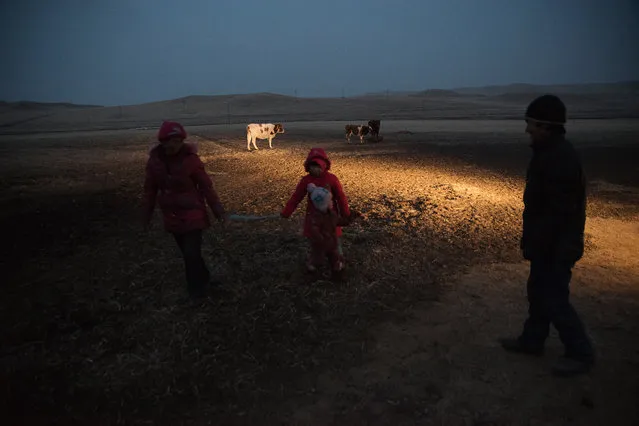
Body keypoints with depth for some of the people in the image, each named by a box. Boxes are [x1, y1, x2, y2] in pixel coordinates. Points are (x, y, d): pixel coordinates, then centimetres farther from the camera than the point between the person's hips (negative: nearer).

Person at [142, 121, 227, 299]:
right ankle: (202, 279, 39)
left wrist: (218, 210, -10)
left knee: (192, 254, -6)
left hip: (192, 214, -4)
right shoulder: (154, 160, -6)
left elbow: (206, 186, -11)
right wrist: (147, 215, 11)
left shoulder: (190, 159, -17)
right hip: (171, 216, 4)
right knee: (188, 252, 17)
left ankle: (197, 290, 14)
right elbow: (150, 189, 5)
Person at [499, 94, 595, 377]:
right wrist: (532, 241, 18)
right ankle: (532, 341, 34)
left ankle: (581, 354, 18)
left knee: (554, 300, 1)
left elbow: (557, 212, -27)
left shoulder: (560, 158, -25)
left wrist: (536, 246, -21)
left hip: (556, 247, -10)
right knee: (538, 291, 19)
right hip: (549, 243, 10)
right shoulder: (551, 152, 8)